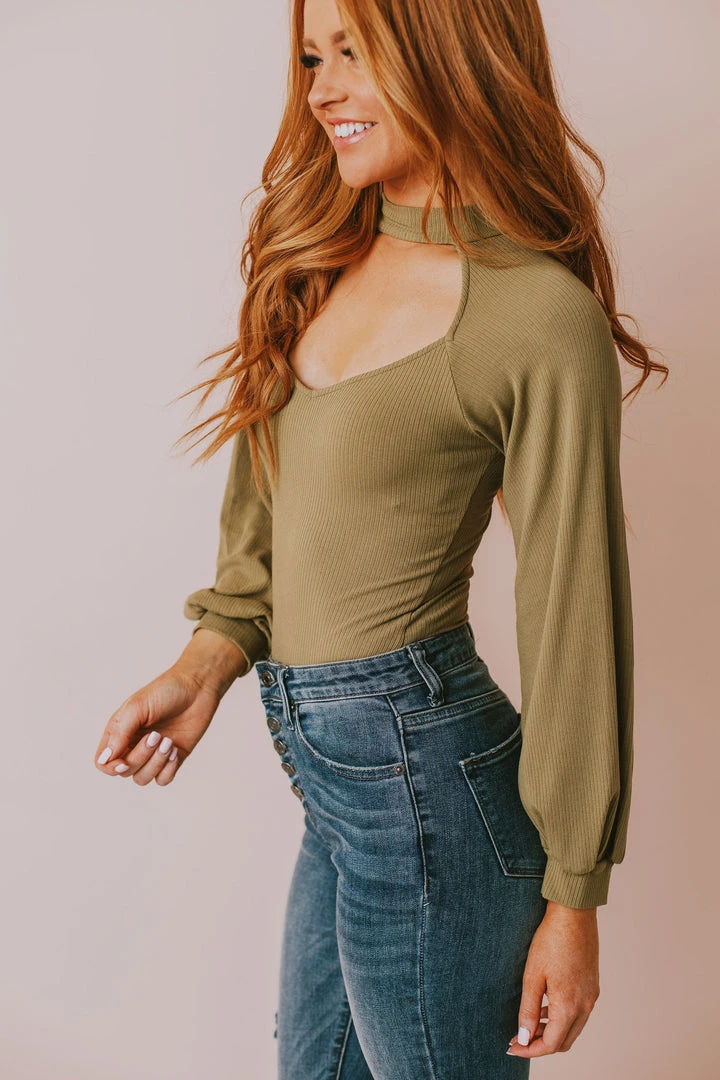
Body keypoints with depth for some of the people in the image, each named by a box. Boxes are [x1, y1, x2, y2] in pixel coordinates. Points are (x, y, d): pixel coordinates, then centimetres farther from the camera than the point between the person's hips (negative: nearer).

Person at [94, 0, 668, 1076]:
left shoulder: (544, 318, -17)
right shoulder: (325, 261, 5)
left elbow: (577, 618, -14)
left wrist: (572, 897, -8)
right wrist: (207, 661, -3)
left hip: (420, 781, -7)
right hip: (338, 777, 8)